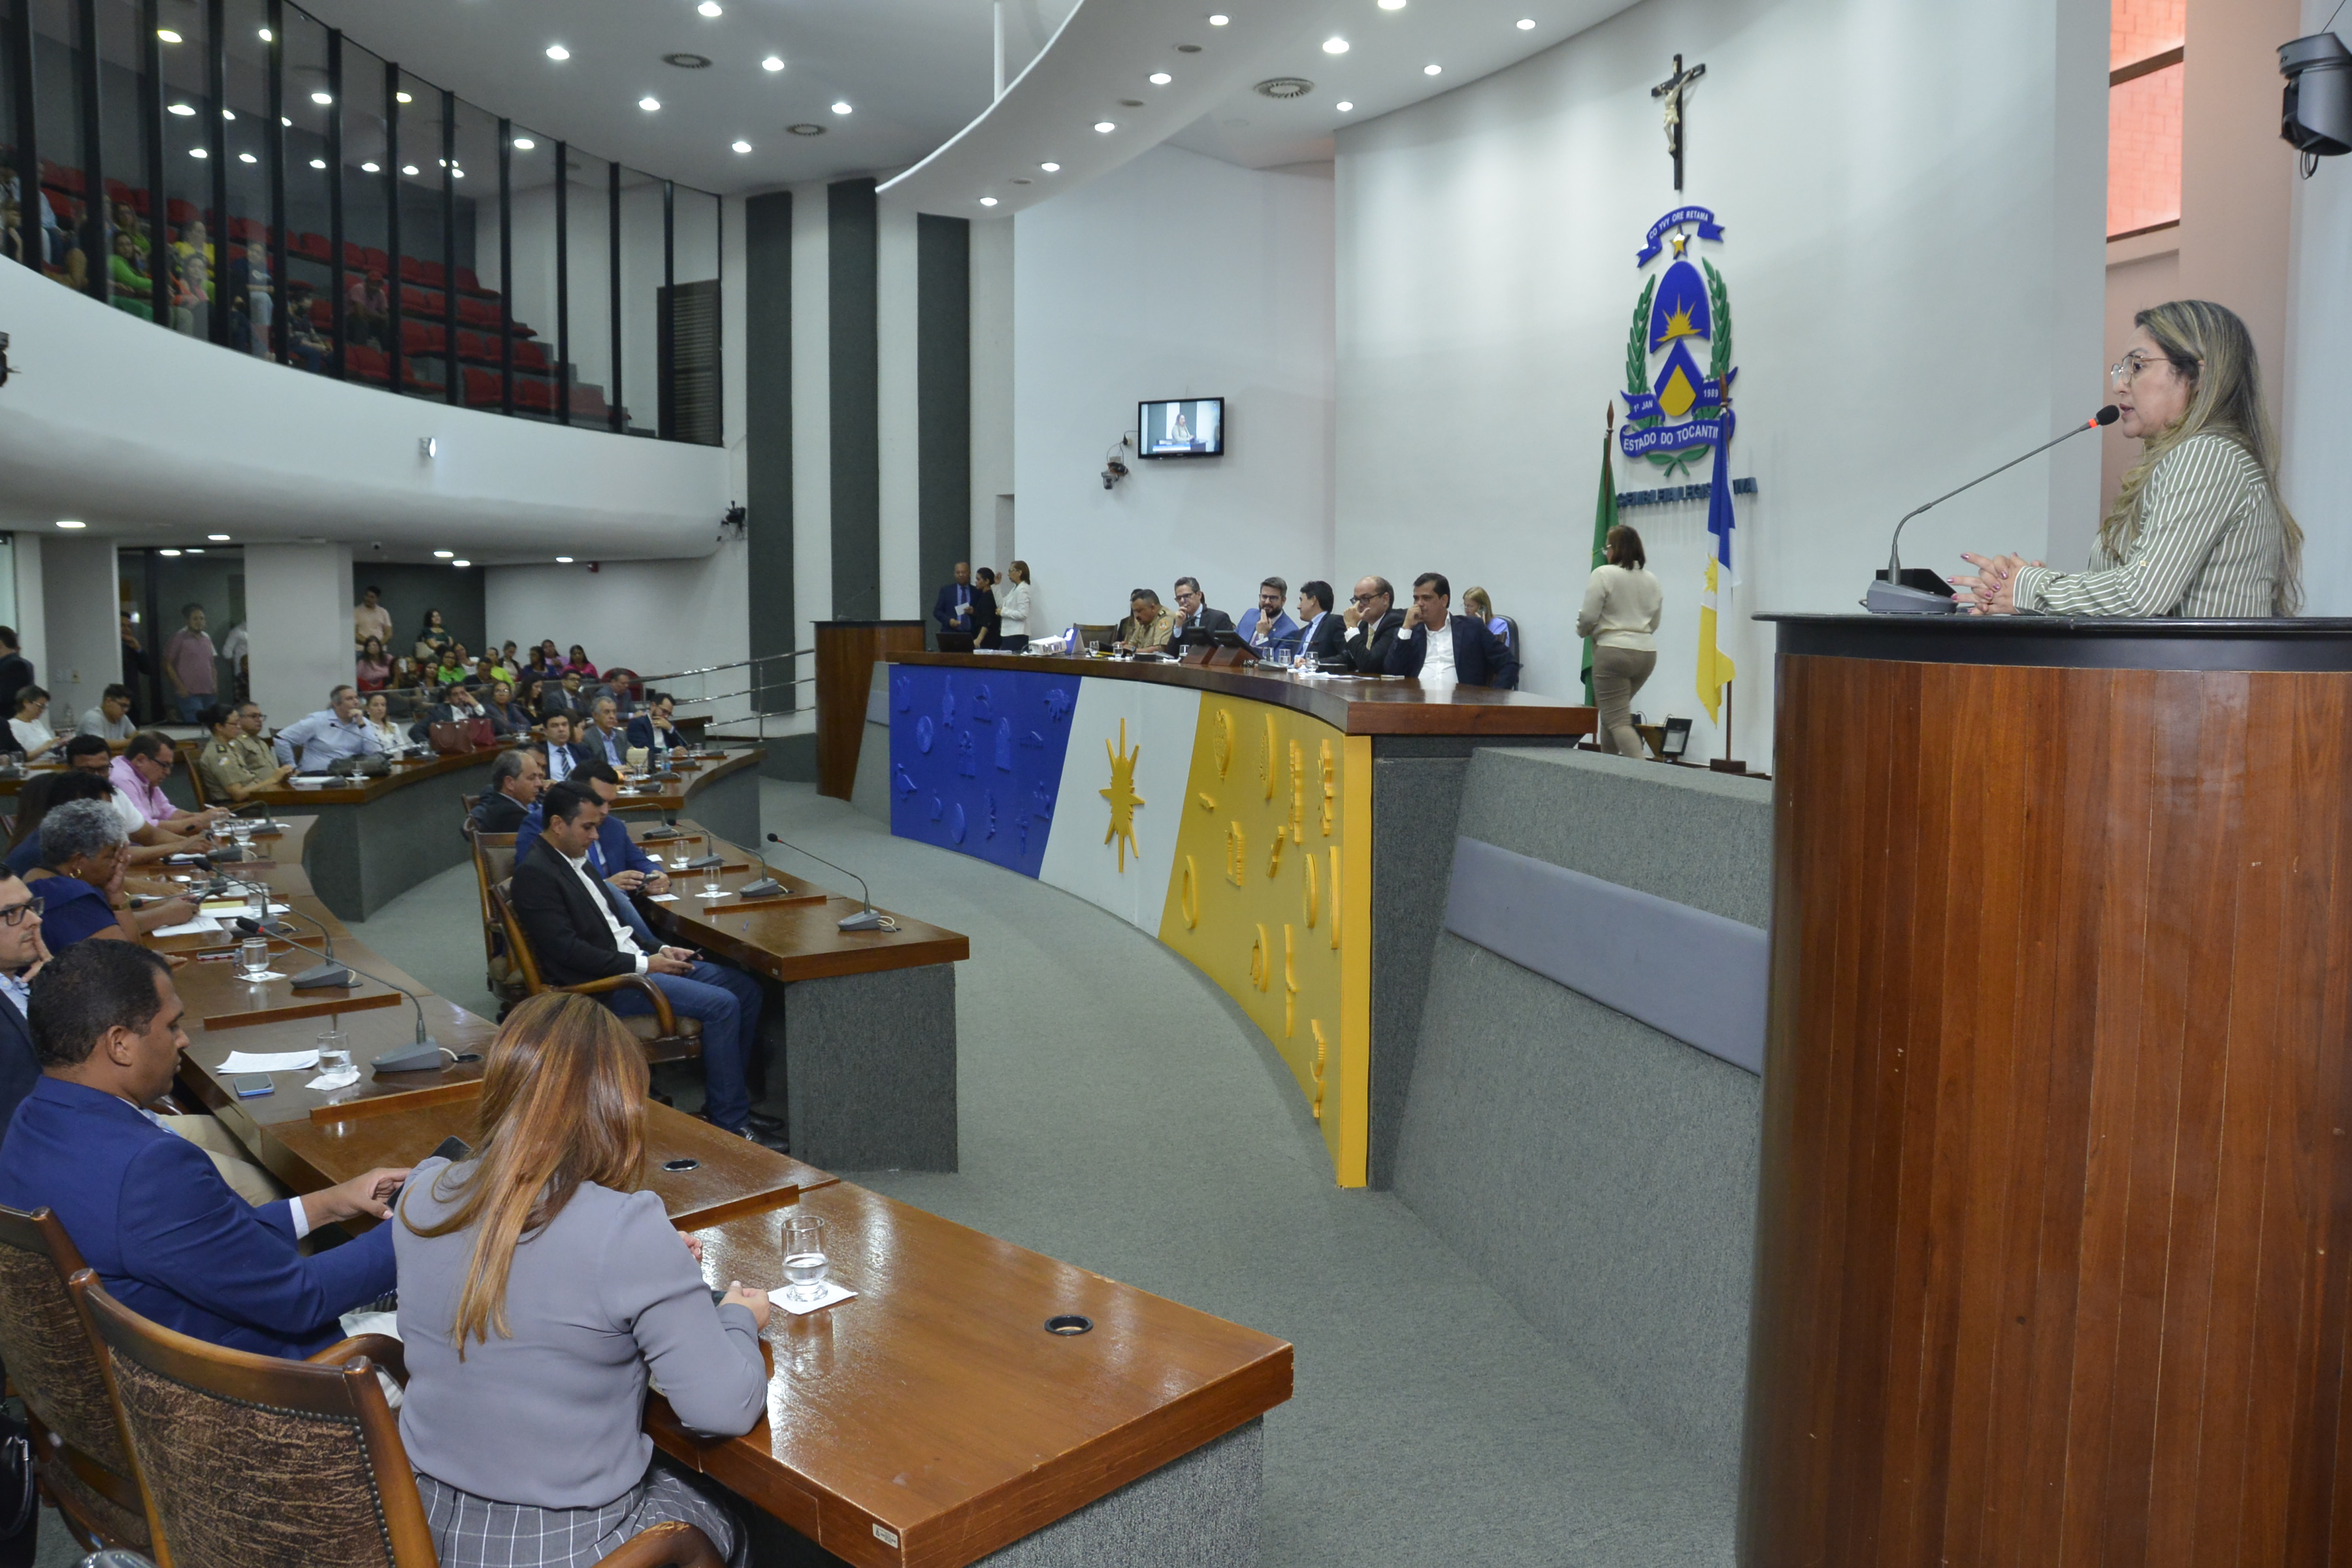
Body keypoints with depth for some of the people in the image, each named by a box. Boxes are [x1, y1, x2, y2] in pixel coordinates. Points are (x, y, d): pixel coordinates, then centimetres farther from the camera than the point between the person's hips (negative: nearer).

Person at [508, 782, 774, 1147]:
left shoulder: (574, 860, 17)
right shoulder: (534, 874, -13)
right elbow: (567, 950, -20)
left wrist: (661, 951, 7)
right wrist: (644, 964, -17)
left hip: (633, 959, 10)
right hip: (602, 984, -10)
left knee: (746, 989, 2)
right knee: (722, 1005, -22)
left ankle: (724, 1098, 8)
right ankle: (729, 1122, -12)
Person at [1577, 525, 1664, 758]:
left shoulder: (1603, 574, -8)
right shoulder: (1652, 580, 12)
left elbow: (1588, 616, -10)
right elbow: (1654, 623, 17)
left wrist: (1582, 631, 10)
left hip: (1614, 651, -7)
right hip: (1646, 652, 7)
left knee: (1617, 720, -7)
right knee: (1614, 712, 22)